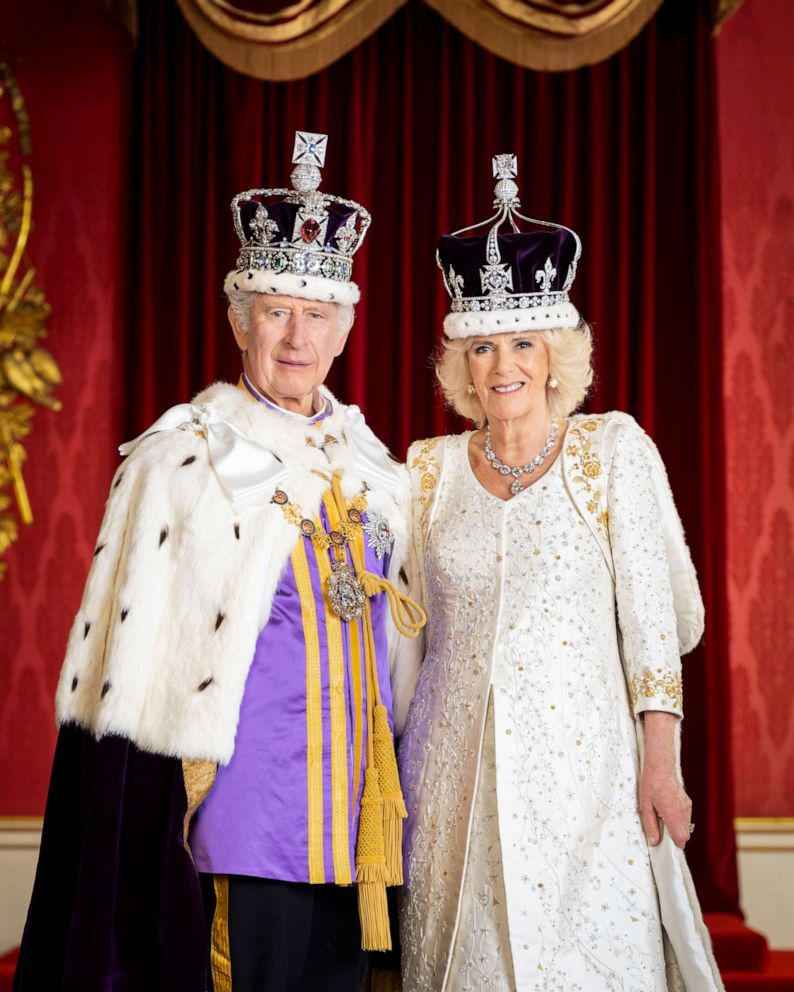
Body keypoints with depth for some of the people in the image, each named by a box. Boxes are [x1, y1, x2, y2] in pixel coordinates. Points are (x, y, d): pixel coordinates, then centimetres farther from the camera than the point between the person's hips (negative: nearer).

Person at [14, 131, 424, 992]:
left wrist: (386, 798, 16)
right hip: (234, 819, -5)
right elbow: (135, 662, -6)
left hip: (345, 821, 6)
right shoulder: (180, 461, -5)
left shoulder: (369, 467, 11)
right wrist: (158, 815, -10)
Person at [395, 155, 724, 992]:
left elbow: (651, 609, -3)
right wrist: (386, 757, 12)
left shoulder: (612, 448, 0)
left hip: (582, 758, -2)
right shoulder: (431, 467, 8)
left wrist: (659, 760, -9)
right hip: (459, 759, 3)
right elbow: (412, 629, 13)